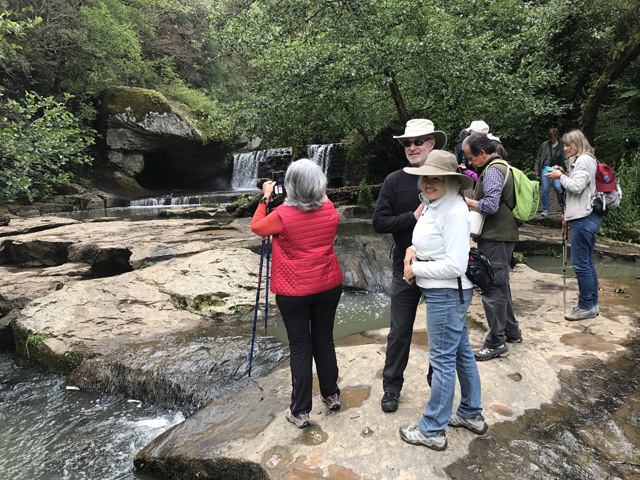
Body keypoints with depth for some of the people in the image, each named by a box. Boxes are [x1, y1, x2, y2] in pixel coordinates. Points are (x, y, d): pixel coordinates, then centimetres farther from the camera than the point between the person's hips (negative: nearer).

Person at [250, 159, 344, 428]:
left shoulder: (283, 214, -18)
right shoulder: (329, 209, -4)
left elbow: (256, 227, 1)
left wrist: (266, 198, 10)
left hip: (294, 292, -4)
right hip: (328, 287, 4)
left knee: (300, 348, 5)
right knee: (324, 340, 18)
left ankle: (300, 412, 16)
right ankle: (331, 395, 35)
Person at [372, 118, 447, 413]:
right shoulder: (395, 181, -3)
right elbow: (379, 223, -8)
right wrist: (414, 217, -19)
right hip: (406, 270, -1)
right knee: (399, 333, 9)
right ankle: (392, 388, 27)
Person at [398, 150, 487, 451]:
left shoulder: (454, 212, -21)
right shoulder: (432, 204, 9)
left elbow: (455, 265, -24)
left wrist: (416, 268, -14)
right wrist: (413, 249, 0)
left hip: (447, 294, -10)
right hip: (440, 292, 10)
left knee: (443, 360, 2)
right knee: (461, 352, 20)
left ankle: (432, 431, 17)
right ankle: (472, 414, 38)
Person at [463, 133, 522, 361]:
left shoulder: (493, 171, -15)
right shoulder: (498, 167, 18)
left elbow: (490, 205, -26)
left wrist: (467, 201, -12)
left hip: (495, 240, -11)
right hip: (500, 237, 11)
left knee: (493, 290, -5)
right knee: (501, 286, 20)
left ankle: (496, 343, 4)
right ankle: (511, 331, 35)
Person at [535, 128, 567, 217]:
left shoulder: (561, 146, 3)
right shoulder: (545, 145, 6)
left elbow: (564, 159, 8)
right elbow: (538, 157, 12)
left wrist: (559, 166, -7)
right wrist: (536, 169, 8)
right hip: (544, 168, 1)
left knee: (557, 187, -17)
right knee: (545, 189, 0)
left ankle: (562, 204, 10)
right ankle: (545, 209, 10)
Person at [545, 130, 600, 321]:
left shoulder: (583, 161, -12)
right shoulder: (583, 160, 19)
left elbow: (576, 186, -20)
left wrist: (561, 176, -7)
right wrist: (565, 174, 7)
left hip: (583, 218, -11)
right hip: (588, 217, 11)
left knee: (580, 263, -4)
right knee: (587, 262, 15)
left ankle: (586, 306, 5)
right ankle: (592, 304, 23)